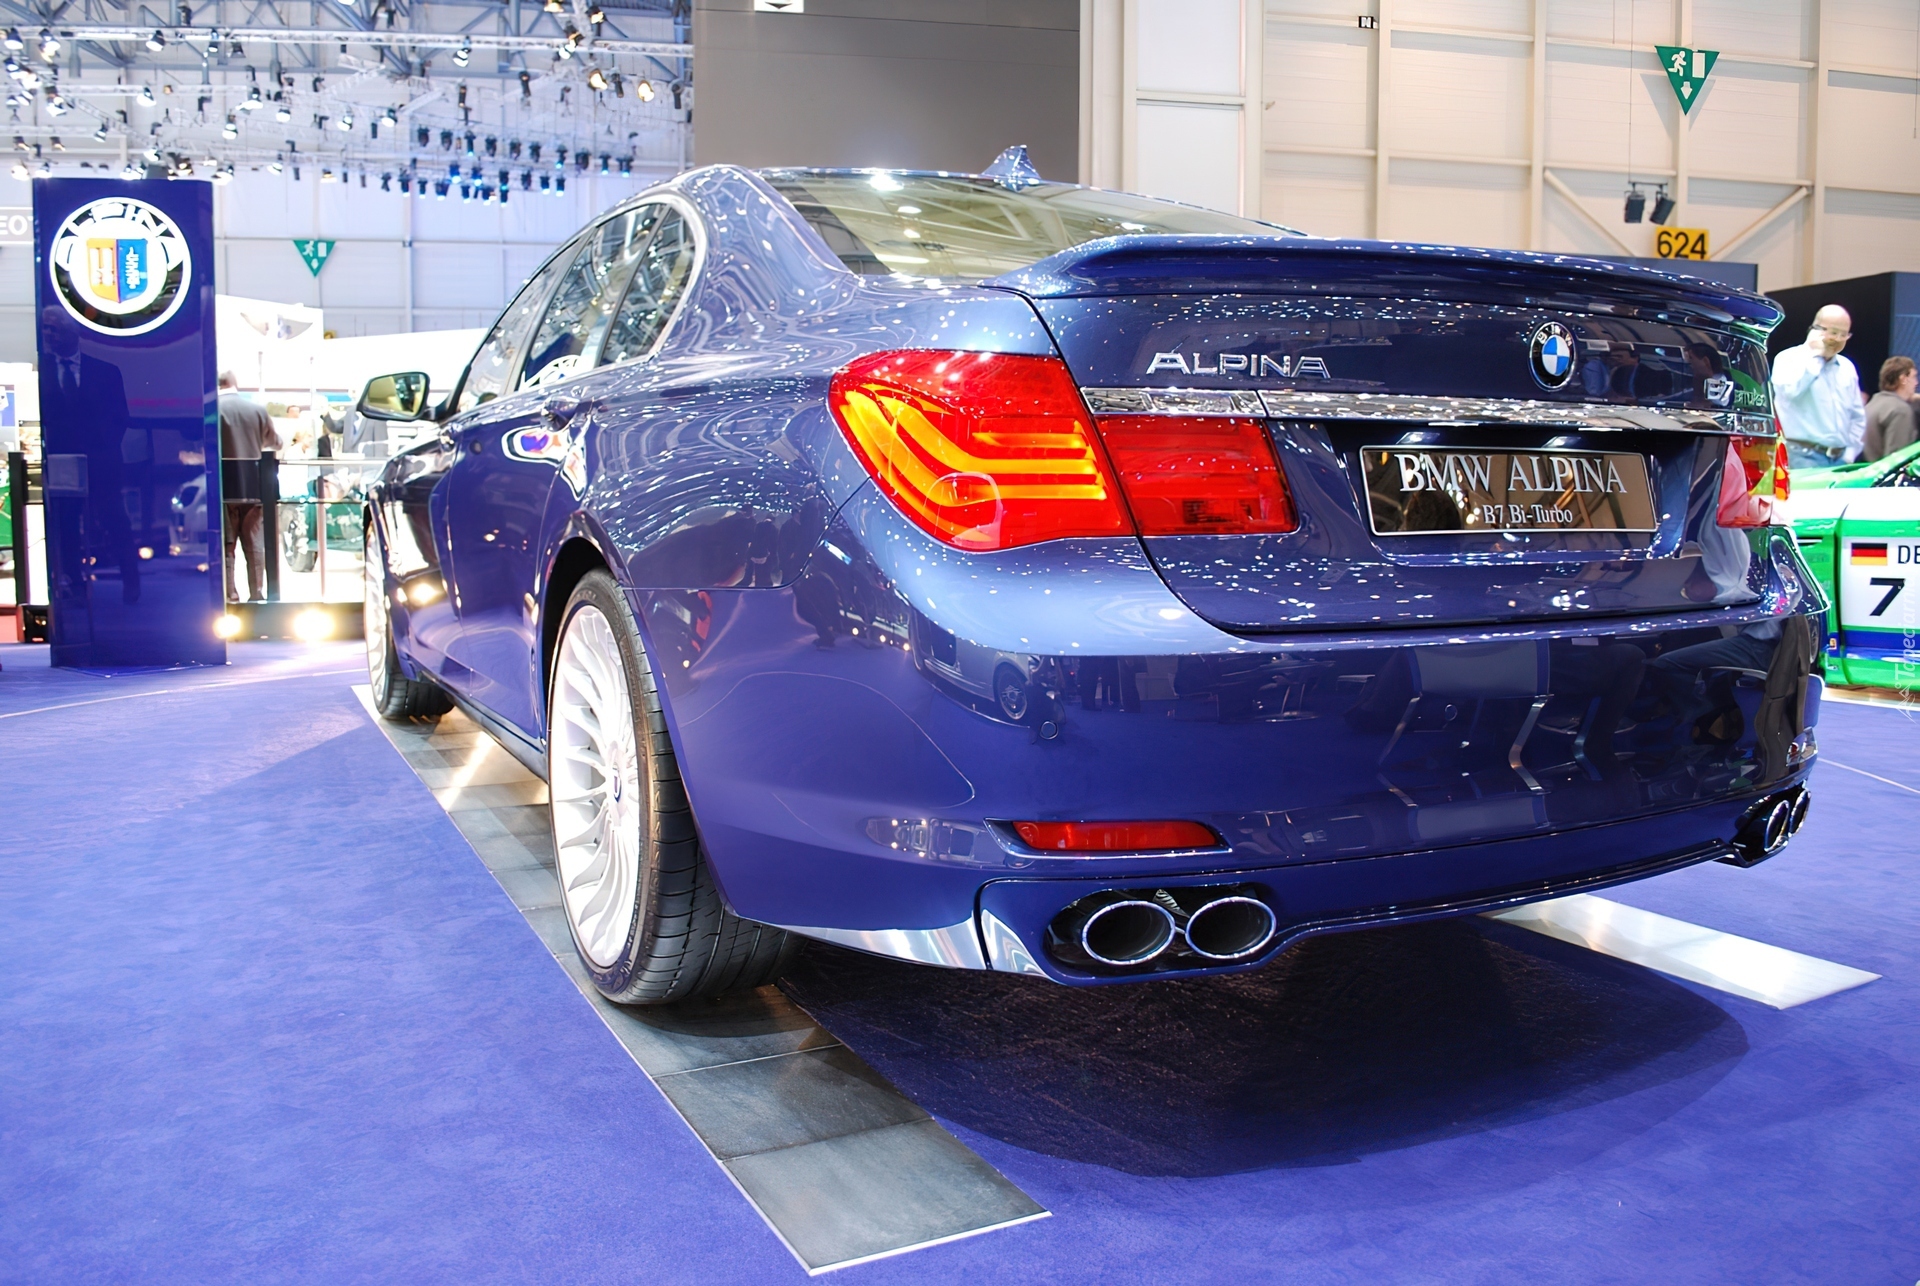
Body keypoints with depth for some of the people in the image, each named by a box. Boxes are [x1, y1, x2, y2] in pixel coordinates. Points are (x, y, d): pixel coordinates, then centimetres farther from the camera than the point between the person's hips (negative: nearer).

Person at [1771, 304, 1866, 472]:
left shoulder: (1846, 367, 19)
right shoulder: (1788, 359, 0)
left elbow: (1857, 415, 24)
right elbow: (1790, 390, -22)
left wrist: (1850, 452, 10)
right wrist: (1815, 354, -10)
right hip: (1803, 457, -6)